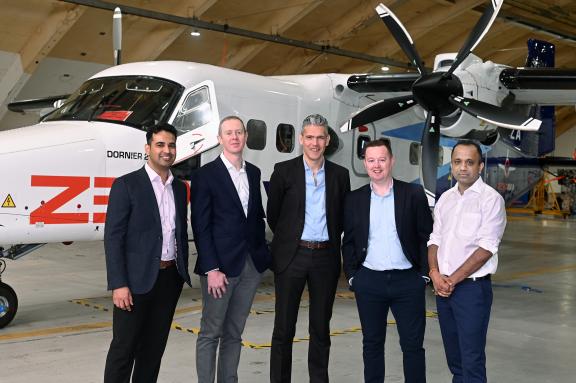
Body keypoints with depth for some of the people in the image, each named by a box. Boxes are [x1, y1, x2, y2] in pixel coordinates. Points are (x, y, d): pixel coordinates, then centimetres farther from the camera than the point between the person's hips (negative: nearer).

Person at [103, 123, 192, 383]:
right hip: (137, 279, -5)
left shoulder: (180, 188, 11)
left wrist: (183, 273, 12)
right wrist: (118, 284, -16)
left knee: (154, 347, 12)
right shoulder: (126, 185, -7)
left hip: (170, 278, 6)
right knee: (124, 347, 1)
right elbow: (113, 237, -10)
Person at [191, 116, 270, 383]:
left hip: (251, 265, 5)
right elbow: (201, 226, -9)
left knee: (234, 333, 13)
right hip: (220, 264, -5)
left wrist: (263, 253, 7)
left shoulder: (254, 173, 12)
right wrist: (211, 269, -15)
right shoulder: (206, 175, -5)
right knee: (210, 333, 3)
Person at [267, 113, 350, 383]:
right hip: (292, 256, -2)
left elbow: (342, 217, 14)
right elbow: (272, 215, 5)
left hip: (326, 257, 2)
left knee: (321, 328, 11)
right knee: (284, 328, 3)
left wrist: (331, 241, 9)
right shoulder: (284, 171, -2)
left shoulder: (340, 175, 5)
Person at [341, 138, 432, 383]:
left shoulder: (414, 194, -1)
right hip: (369, 282, 2)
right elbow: (348, 242, 9)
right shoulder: (354, 199, 5)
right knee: (372, 344, 12)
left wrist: (424, 273, -4)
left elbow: (427, 237, 1)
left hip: (408, 281, -2)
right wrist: (351, 276, 3)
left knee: (413, 345, 4)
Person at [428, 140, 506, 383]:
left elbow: (486, 249, -14)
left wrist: (452, 280, -12)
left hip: (472, 287, -6)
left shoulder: (490, 199, -8)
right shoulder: (446, 198, 11)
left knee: (472, 361, -4)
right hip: (443, 287, 6)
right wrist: (435, 273, -5)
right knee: (453, 356, 15)